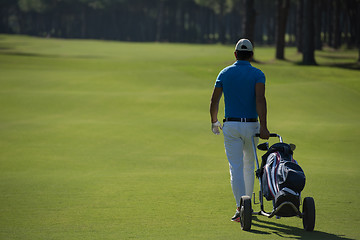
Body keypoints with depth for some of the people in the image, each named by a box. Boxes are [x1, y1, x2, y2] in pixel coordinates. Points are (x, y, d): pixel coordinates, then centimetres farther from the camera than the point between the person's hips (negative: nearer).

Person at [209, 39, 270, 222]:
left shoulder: (225, 73, 3)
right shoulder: (257, 74, -2)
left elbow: (214, 100, 2)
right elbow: (260, 99, -18)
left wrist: (214, 122, 18)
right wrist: (263, 127, -23)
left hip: (231, 126, 0)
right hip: (251, 126, 0)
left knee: (236, 168, -5)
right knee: (249, 165, 19)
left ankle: (241, 207, -20)